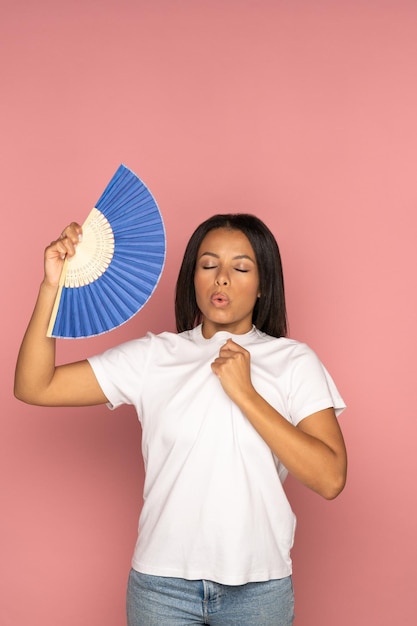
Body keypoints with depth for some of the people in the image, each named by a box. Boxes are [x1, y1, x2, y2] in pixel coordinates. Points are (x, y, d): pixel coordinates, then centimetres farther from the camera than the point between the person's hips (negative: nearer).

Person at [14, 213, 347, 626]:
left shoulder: (294, 362, -4)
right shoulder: (153, 357, -1)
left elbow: (330, 479, -14)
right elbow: (33, 387, -5)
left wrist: (245, 392, -18)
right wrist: (52, 286, -15)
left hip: (259, 587, 0)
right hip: (162, 583, 1)